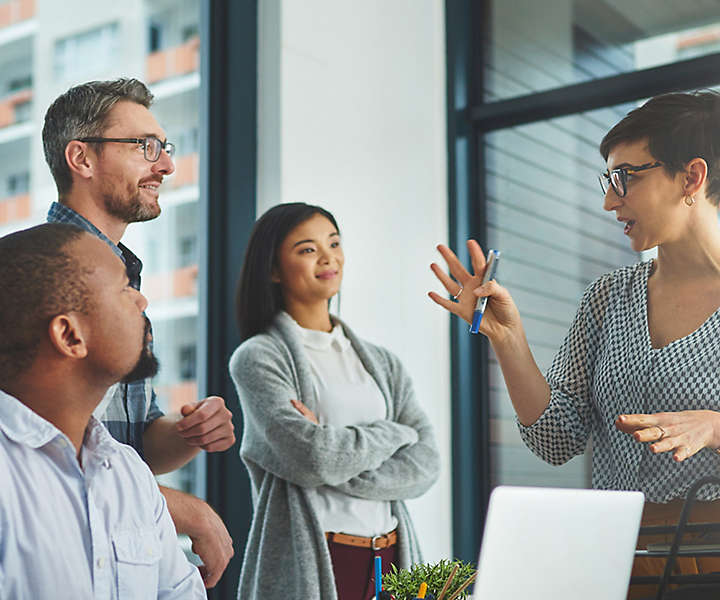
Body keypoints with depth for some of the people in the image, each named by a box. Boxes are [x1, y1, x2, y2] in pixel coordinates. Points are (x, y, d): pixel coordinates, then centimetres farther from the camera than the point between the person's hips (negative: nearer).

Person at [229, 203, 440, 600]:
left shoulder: (381, 363, 10)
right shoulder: (258, 358, -5)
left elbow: (424, 465, -3)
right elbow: (315, 457, -19)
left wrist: (333, 452, -15)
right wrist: (393, 433, -4)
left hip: (391, 561, 5)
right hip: (309, 565, -5)